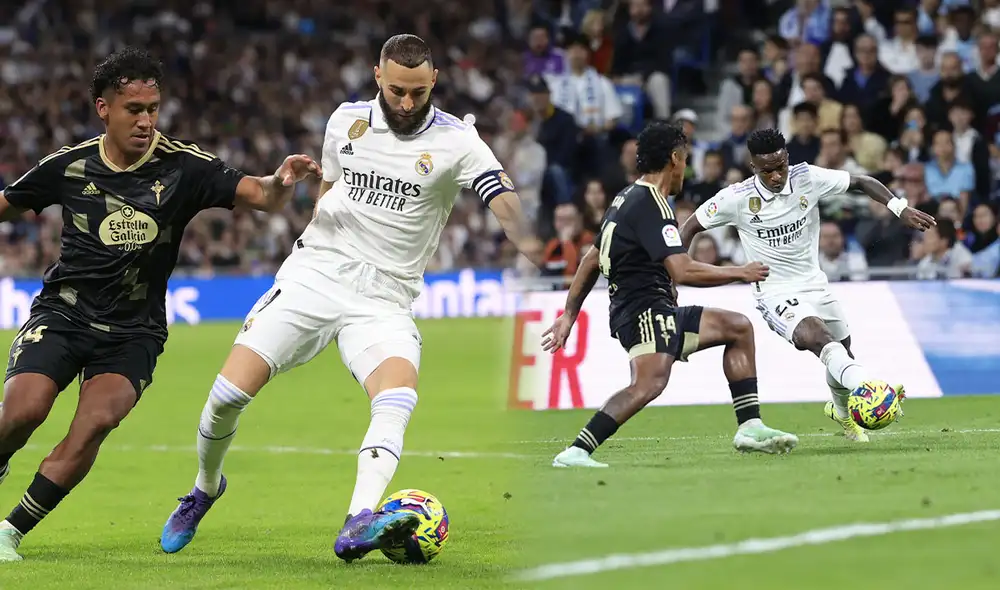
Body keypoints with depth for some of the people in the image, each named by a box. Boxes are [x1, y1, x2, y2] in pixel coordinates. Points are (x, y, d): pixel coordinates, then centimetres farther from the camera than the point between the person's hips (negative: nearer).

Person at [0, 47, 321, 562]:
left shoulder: (184, 166, -7)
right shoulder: (68, 166, -2)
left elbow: (260, 196, -16)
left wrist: (282, 180, -38)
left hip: (133, 332, 0)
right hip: (61, 316, 0)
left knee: (97, 421, -24)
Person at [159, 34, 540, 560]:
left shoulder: (456, 141, -7)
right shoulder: (346, 120, 5)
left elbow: (505, 202, -21)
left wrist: (530, 244, -42)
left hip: (383, 298, -2)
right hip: (313, 275, 2)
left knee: (399, 394, -31)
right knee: (230, 393, -9)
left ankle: (358, 527, -44)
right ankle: (205, 488, 20)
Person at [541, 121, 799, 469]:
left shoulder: (627, 199, 18)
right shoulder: (651, 204, -13)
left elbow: (591, 261, 22)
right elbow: (682, 272, -21)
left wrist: (569, 315, 24)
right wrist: (740, 274, -9)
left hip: (659, 312, 11)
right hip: (645, 312, -11)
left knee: (738, 328, 20)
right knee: (650, 382, -35)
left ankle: (749, 428, 17)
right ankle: (575, 453, -40)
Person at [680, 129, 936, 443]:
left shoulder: (808, 178, -9)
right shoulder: (736, 198, -14)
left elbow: (861, 182, 3)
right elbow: (692, 226, -1)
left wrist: (900, 208, -10)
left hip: (815, 286, 5)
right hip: (776, 295, -5)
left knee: (843, 352, 18)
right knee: (817, 337, -34)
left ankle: (842, 410, 49)